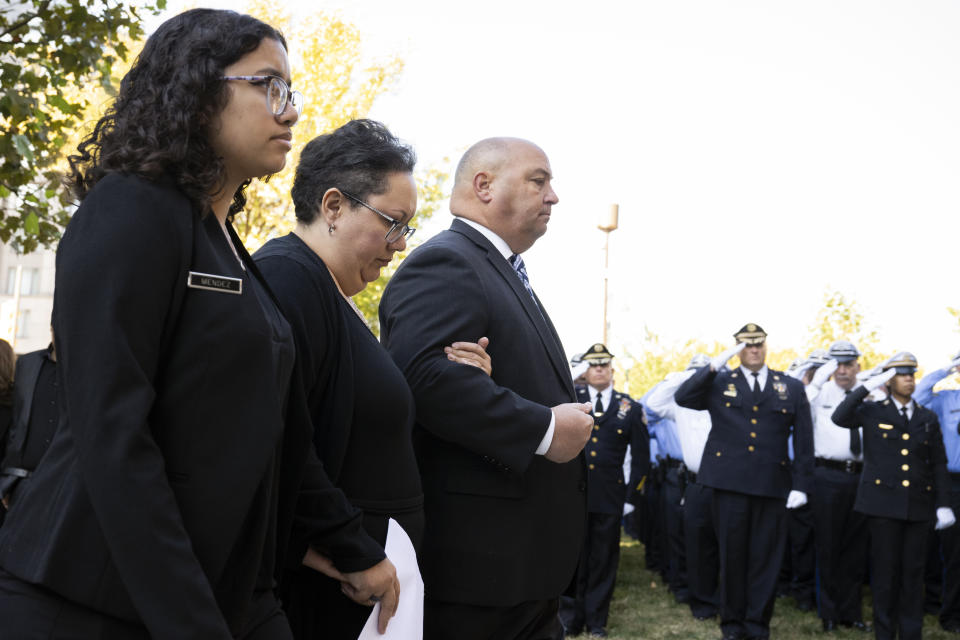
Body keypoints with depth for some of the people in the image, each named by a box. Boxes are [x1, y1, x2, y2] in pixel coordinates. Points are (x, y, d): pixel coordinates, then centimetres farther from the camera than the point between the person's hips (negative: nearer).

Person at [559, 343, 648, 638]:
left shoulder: (630, 408, 7)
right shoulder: (569, 400, 6)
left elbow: (640, 456, 9)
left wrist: (632, 491, 3)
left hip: (609, 497, 1)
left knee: (604, 559, 8)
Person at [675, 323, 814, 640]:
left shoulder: (791, 388, 9)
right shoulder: (719, 384, 7)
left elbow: (803, 441, 6)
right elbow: (682, 397, -9)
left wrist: (800, 484, -1)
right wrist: (715, 364, -13)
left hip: (772, 484, 1)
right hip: (730, 482, -1)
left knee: (765, 557, 5)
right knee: (732, 554, 7)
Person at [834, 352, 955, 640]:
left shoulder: (928, 418, 12)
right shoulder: (872, 411, 5)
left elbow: (939, 463, 11)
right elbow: (839, 417, -14)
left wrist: (943, 504, 3)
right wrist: (868, 386, -14)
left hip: (918, 505, 2)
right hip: (884, 502, -2)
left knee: (913, 572, 5)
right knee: (885, 571, 2)